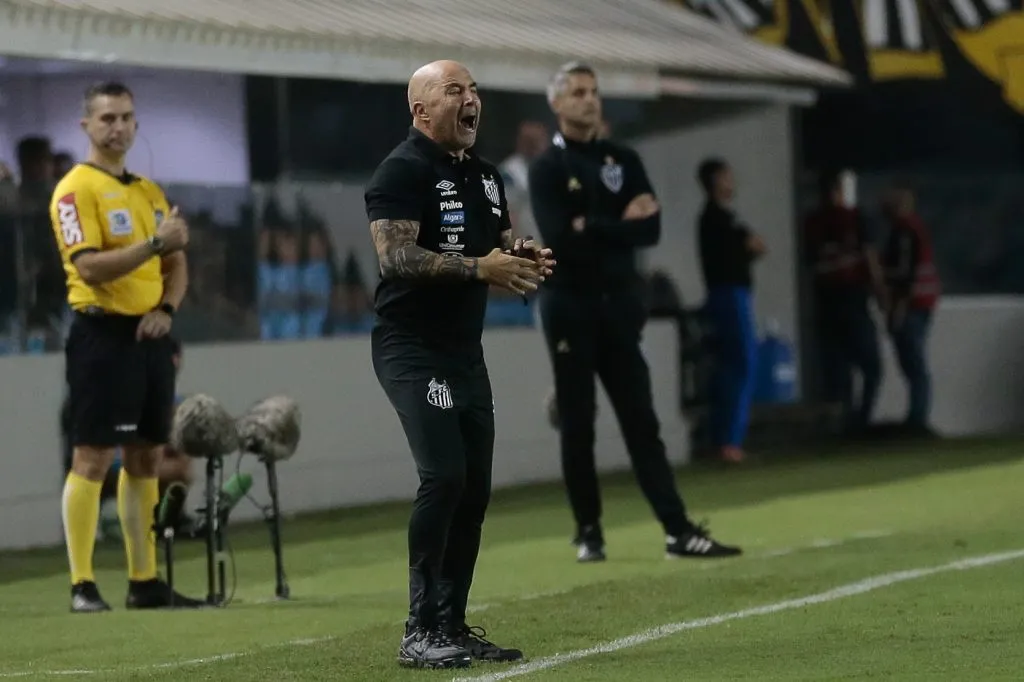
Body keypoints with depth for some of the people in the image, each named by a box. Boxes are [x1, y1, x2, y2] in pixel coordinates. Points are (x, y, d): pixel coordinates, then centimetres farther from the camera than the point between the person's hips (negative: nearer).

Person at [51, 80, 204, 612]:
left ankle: (145, 580, 15)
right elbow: (90, 267, -17)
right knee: (92, 458, -7)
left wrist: (165, 308, -1)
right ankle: (82, 585, -6)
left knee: (145, 458, 9)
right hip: (102, 334, -7)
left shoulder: (149, 192, 17)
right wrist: (155, 242, -23)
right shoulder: (76, 189, -7)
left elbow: (177, 266, 18)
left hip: (149, 337, 8)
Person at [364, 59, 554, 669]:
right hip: (412, 348, -9)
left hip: (465, 349, 9)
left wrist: (523, 259, 0)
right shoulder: (404, 170, -11)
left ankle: (452, 625, 16)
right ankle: (420, 632, -12)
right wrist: (479, 267, -28)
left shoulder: (484, 174, 16)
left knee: (475, 487, 7)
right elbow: (396, 257, -22)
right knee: (444, 477, -17)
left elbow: (502, 245, 24)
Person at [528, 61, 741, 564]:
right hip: (570, 305, -4)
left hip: (619, 304, 4)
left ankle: (677, 529, -4)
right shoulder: (547, 168, -2)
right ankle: (589, 532, 10)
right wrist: (620, 225, -10)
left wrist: (593, 228, -11)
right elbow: (559, 239, -17)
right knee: (577, 425, 2)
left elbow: (650, 230, -1)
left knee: (641, 422, 2)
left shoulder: (624, 161, 11)